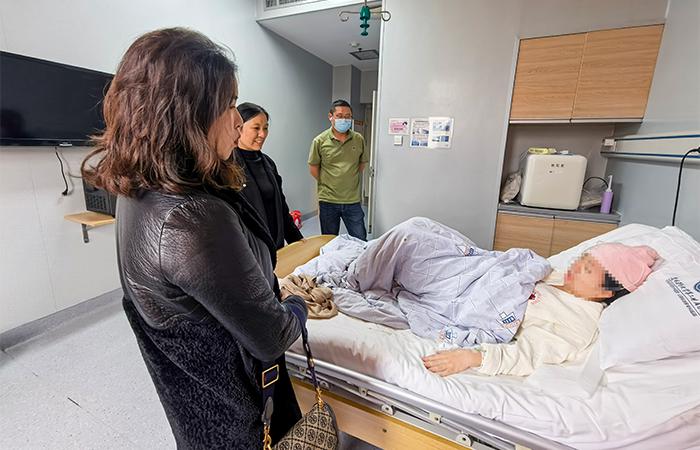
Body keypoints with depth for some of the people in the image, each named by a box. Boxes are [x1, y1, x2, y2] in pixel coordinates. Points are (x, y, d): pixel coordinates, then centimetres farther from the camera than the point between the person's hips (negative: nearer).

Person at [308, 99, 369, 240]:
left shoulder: (359, 139, 1)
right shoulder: (319, 141, -5)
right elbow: (313, 168, 3)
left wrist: (349, 182, 12)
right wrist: (328, 185, 7)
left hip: (353, 200, 1)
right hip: (328, 201, -1)